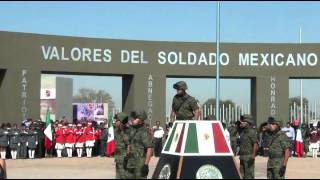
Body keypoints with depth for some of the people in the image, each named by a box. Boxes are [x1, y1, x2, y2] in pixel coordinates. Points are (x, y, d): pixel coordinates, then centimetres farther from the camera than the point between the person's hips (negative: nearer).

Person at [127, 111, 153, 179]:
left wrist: (146, 164, -22)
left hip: (140, 164, -8)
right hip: (131, 163, 8)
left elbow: (149, 149, -19)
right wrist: (127, 157, 18)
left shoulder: (144, 132, -15)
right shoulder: (132, 130, 10)